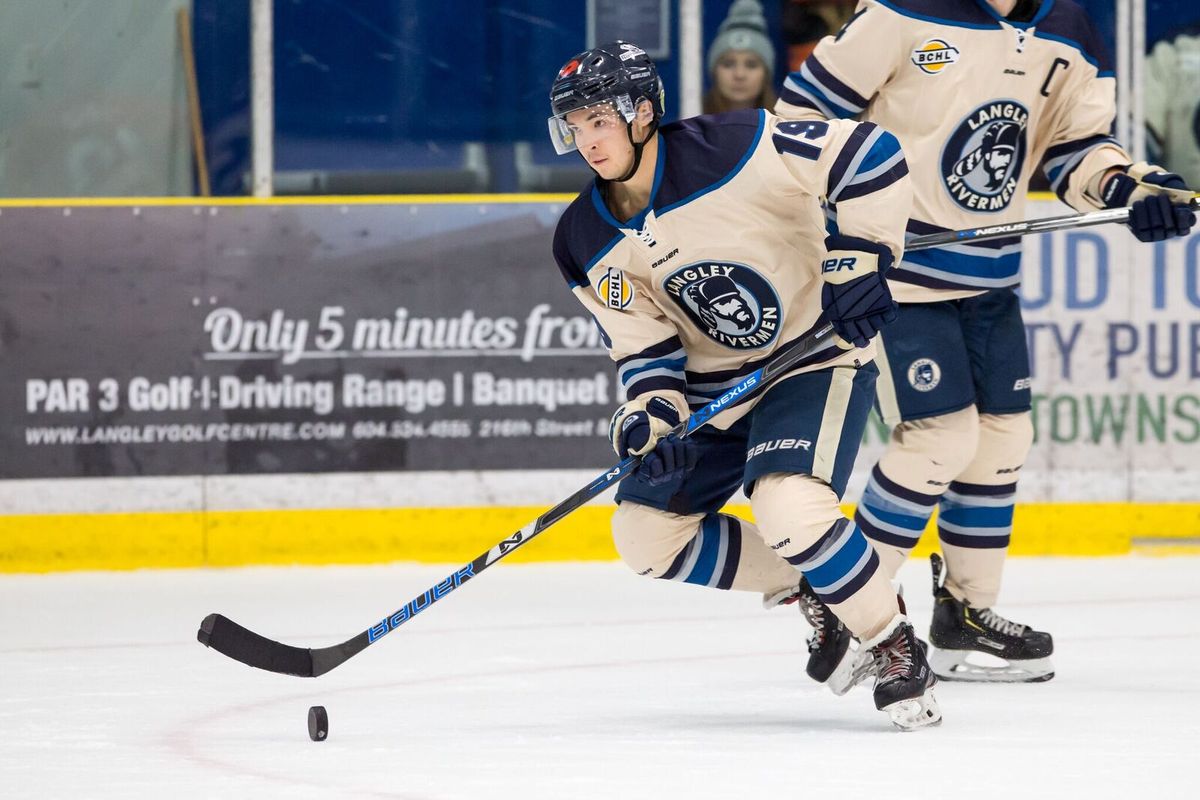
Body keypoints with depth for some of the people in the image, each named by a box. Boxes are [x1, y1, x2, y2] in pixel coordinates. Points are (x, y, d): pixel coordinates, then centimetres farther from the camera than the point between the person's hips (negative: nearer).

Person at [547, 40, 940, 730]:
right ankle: (803, 593, 18)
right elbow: (644, 342, -2)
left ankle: (896, 648, -8)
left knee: (790, 510, -28)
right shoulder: (589, 244, -5)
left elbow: (870, 153, -22)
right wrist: (653, 409, -21)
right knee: (647, 533, 1)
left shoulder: (736, 149, -23)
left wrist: (859, 258, -25)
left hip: (815, 357, -7)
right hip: (713, 385, 7)